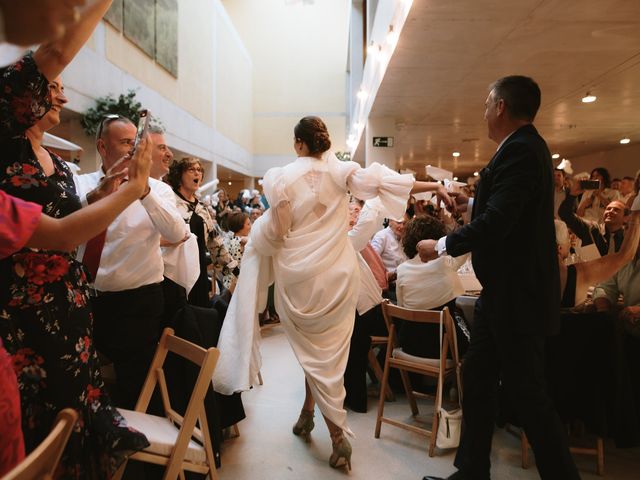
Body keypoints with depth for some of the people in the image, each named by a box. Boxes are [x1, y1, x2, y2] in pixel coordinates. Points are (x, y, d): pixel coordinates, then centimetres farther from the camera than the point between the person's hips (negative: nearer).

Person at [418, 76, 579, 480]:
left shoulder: (520, 150, -20)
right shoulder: (523, 146, 12)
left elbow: (496, 223, -28)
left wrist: (442, 246, -16)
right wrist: (472, 202, 28)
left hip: (518, 295, -10)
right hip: (504, 291, 10)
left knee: (527, 392, 3)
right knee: (477, 381, 15)